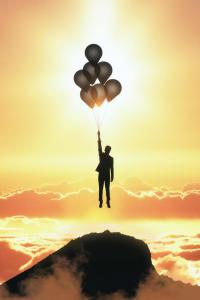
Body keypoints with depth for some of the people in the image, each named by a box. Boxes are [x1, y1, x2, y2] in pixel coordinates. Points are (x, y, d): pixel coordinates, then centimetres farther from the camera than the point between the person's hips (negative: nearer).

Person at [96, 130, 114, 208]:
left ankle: (108, 202, 5)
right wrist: (99, 136, -17)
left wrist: (112, 177, 1)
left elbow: (112, 168, 6)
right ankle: (100, 202, 7)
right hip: (101, 175, 0)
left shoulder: (111, 158, 5)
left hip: (107, 176, 0)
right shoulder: (101, 155, 2)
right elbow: (99, 146, -7)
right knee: (100, 189, 2)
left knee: (107, 189, 1)